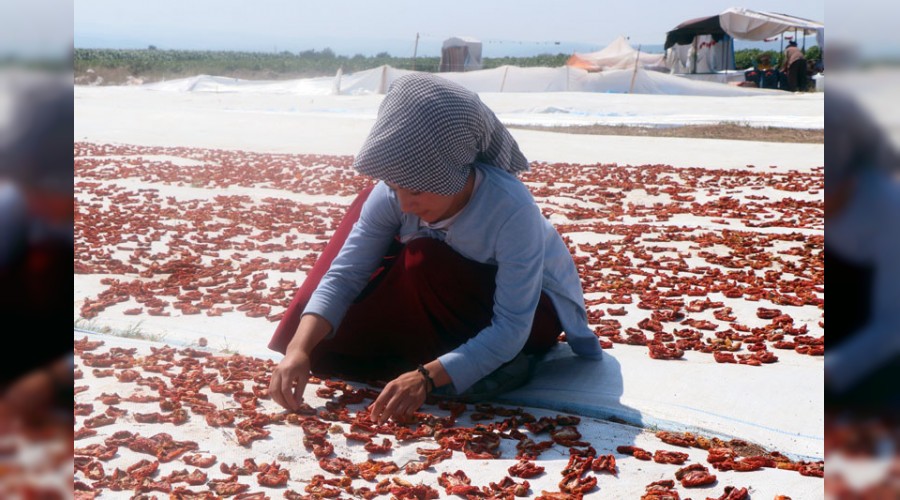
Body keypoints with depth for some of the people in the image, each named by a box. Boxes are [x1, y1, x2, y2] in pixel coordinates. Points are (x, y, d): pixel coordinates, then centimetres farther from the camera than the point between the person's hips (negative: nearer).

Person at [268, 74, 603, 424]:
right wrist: (299, 349, -36)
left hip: (536, 307, -6)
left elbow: (511, 329, -36)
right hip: (459, 299, 6)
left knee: (422, 264, -31)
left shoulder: (513, 209, -37)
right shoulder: (393, 194, -23)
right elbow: (345, 273, -22)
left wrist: (426, 377, -45)